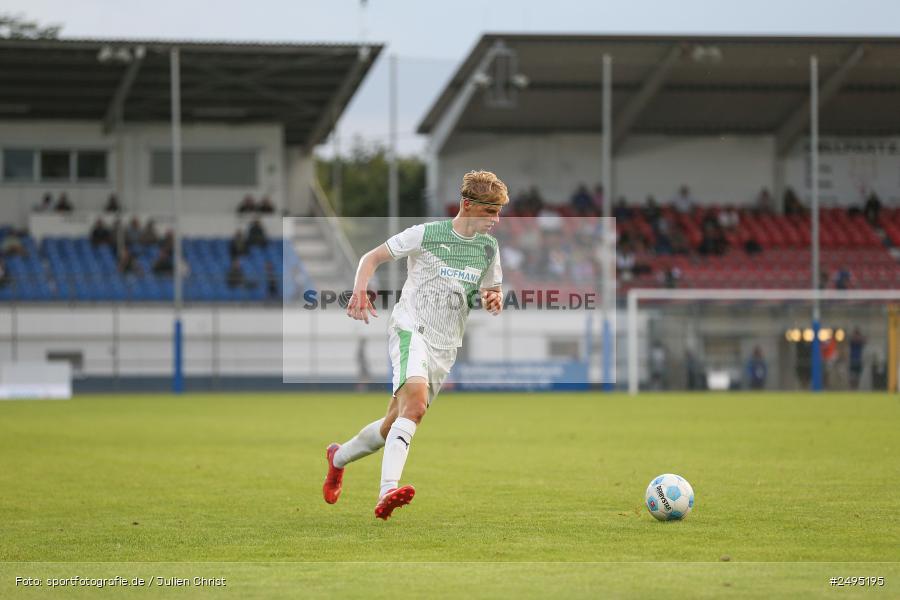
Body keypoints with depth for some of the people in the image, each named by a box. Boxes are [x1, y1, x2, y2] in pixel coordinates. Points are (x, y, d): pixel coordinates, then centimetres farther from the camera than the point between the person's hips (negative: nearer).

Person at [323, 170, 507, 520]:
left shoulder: (488, 248, 8)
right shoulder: (426, 234, -7)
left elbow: (492, 293, 21)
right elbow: (372, 257, 2)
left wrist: (493, 301, -4)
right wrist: (360, 291, -17)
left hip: (445, 346, 6)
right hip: (410, 329, -6)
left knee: (395, 423, 9)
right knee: (416, 400, -32)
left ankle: (339, 457, 37)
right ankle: (388, 491, -43)